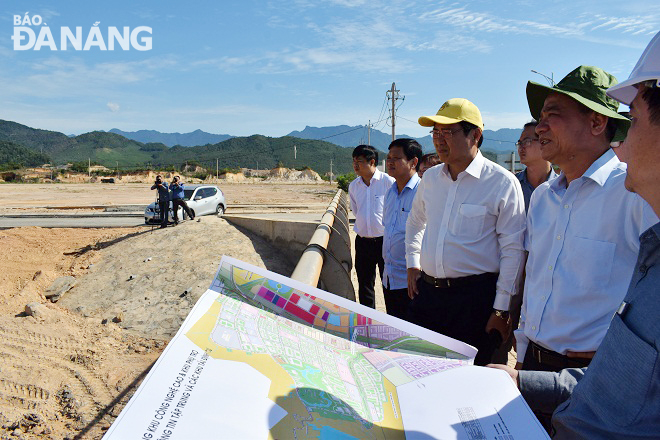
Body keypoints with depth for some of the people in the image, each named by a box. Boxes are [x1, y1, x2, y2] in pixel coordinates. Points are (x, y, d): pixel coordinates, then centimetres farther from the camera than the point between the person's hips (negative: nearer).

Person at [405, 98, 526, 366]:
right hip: (426, 291, 5)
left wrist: (501, 309, -9)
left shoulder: (502, 183, -9)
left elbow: (513, 250, -9)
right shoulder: (431, 178, 8)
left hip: (475, 297, -5)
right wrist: (412, 265, 15)